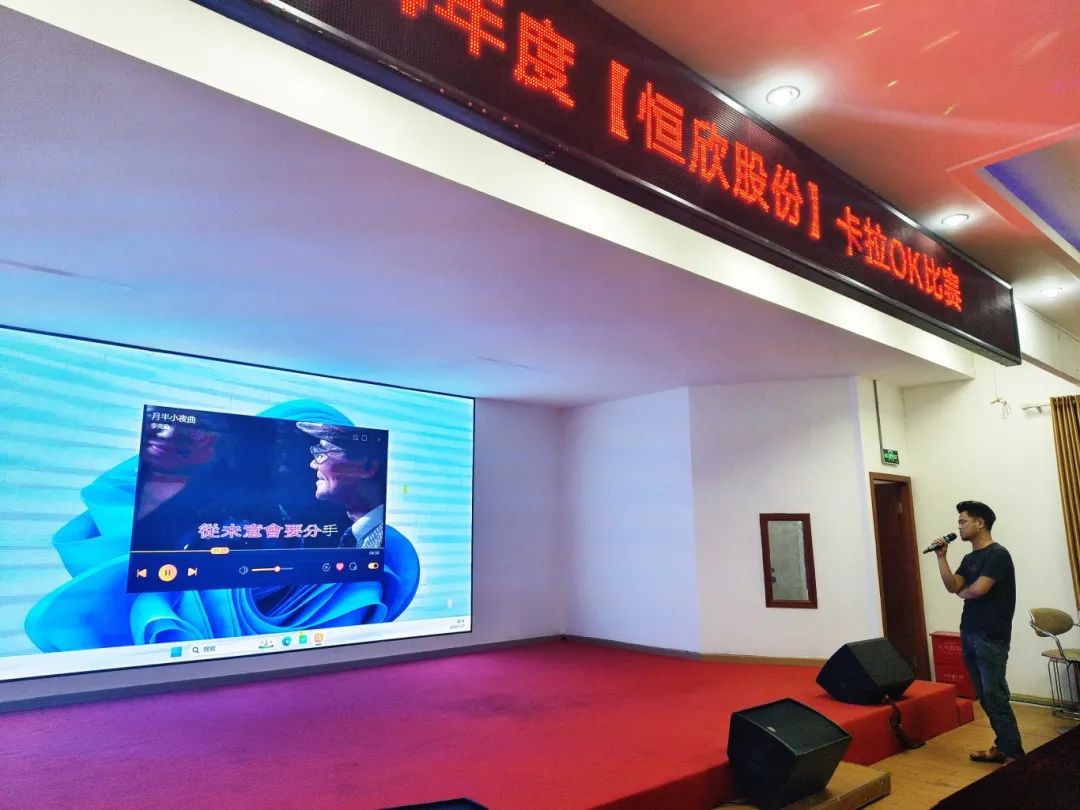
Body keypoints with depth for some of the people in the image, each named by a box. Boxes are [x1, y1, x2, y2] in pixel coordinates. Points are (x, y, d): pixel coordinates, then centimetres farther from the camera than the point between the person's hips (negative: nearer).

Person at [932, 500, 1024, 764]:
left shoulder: (997, 554, -11)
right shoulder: (969, 558, 15)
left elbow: (978, 589, -19)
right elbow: (952, 586, 6)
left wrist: (961, 592, 3)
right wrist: (941, 556, 0)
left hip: (991, 637, -8)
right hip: (969, 634, 8)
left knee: (995, 696, -7)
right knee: (984, 696, 11)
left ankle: (1014, 754, 1)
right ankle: (1003, 746, 20)